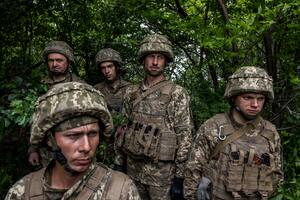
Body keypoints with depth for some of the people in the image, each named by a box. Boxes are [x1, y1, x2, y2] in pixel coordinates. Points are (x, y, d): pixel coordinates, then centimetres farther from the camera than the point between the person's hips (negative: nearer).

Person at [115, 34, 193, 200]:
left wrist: (179, 176, -12)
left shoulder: (177, 94, -9)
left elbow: (185, 136, -11)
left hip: (162, 170, -4)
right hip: (133, 168, 5)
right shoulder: (131, 93, 5)